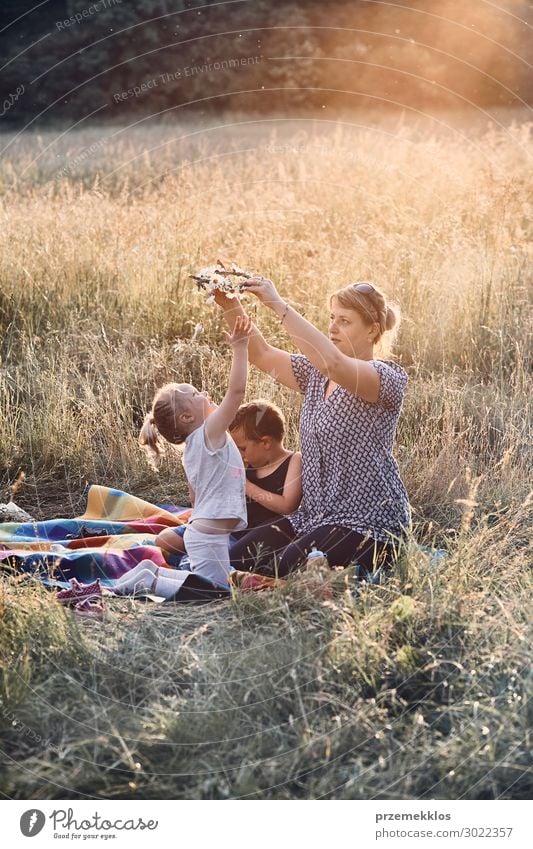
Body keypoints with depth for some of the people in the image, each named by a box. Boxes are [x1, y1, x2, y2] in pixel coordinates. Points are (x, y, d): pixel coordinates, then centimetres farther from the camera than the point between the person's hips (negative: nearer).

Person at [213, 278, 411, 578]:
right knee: (238, 559, -8)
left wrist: (278, 304, -31)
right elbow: (261, 354, 6)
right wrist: (229, 304, -11)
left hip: (368, 522, -8)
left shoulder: (388, 377, -12)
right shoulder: (317, 373, 14)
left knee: (285, 569, -28)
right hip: (316, 515, 8)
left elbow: (333, 361, -31)